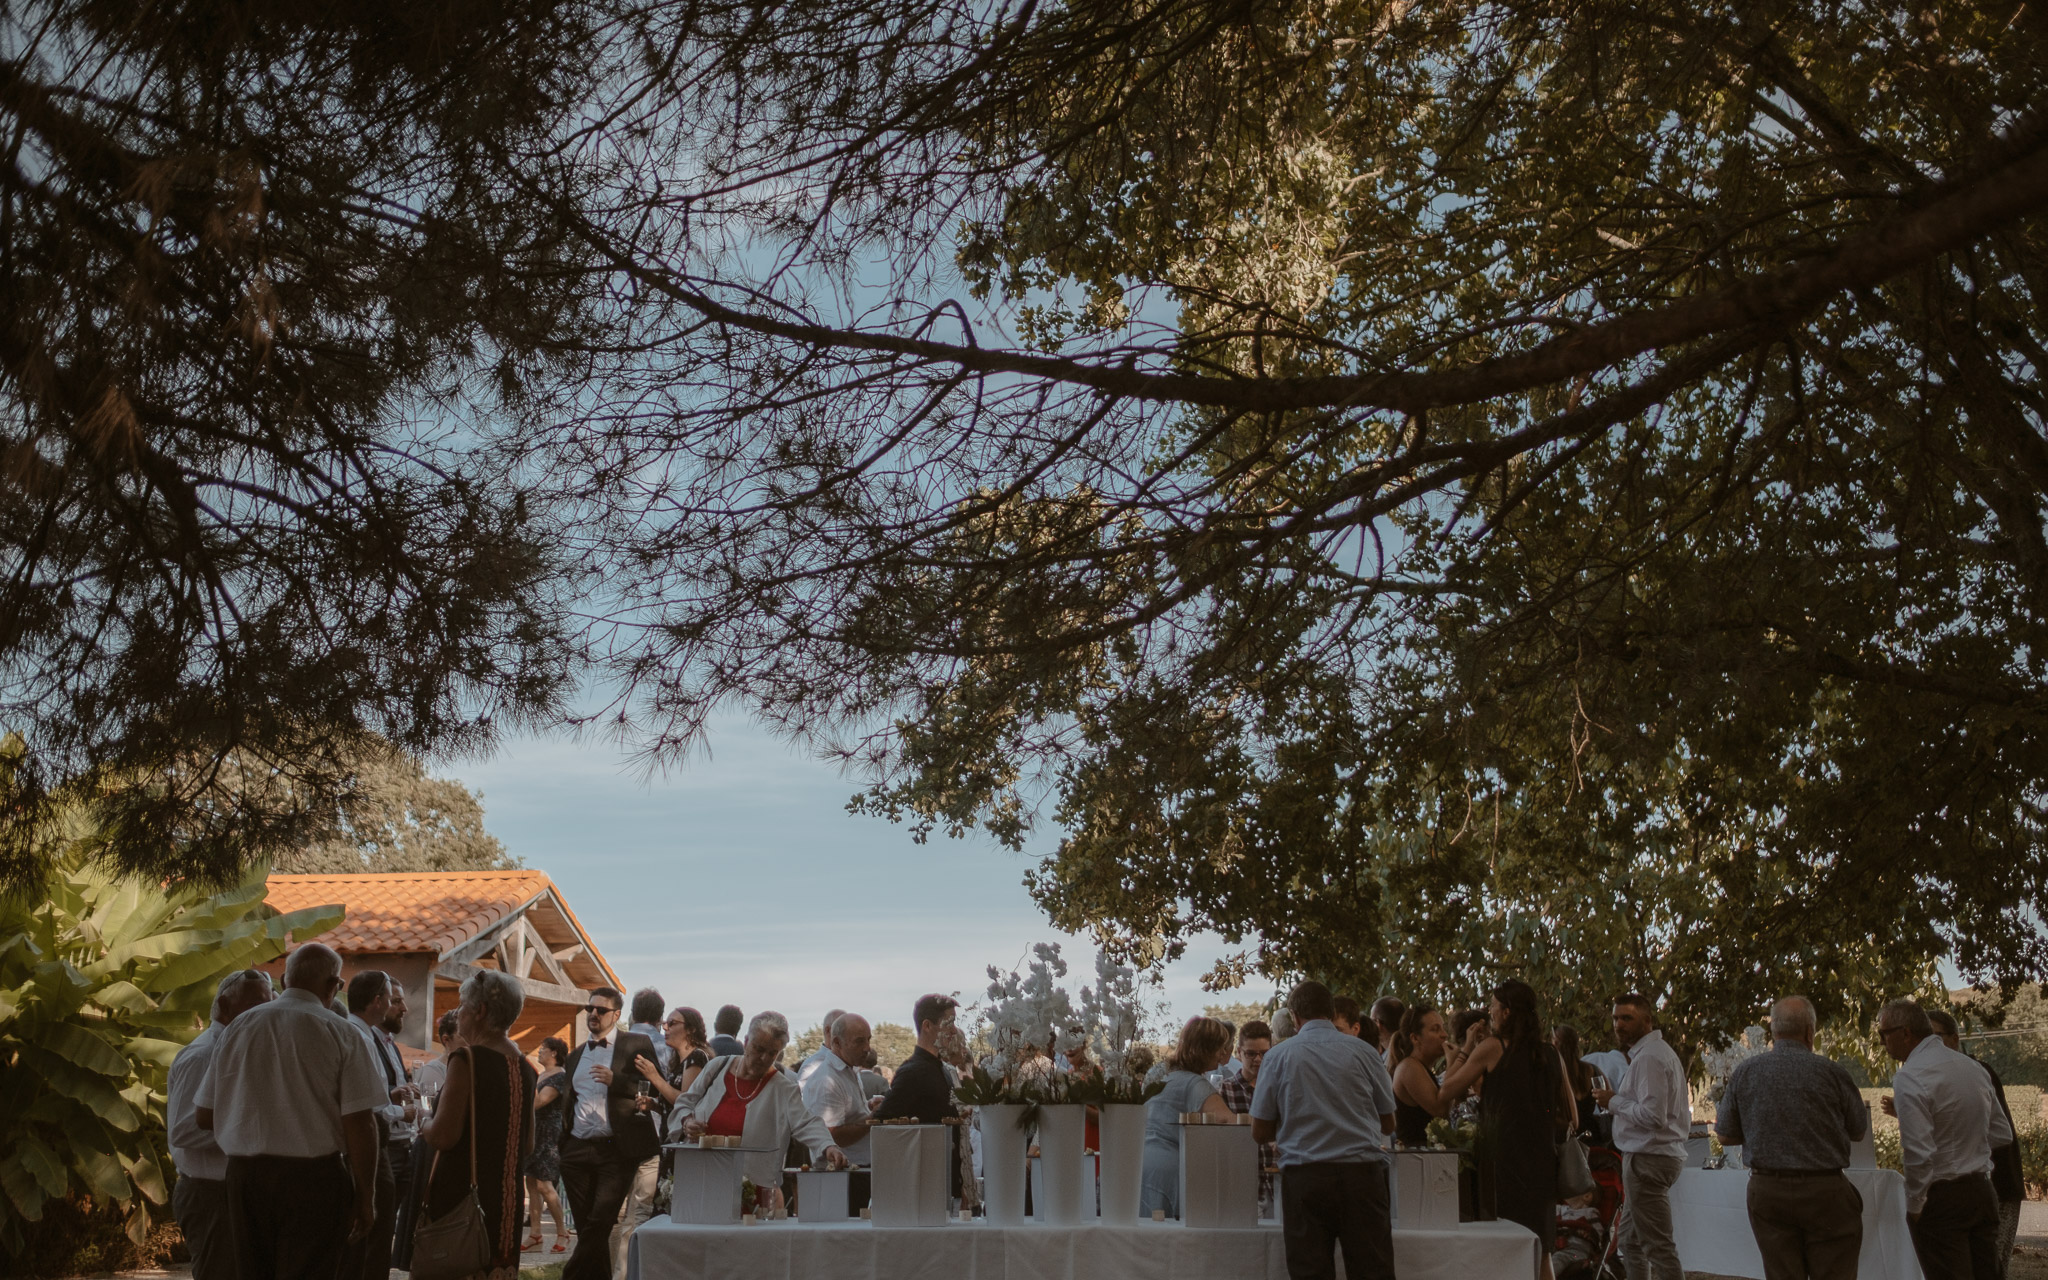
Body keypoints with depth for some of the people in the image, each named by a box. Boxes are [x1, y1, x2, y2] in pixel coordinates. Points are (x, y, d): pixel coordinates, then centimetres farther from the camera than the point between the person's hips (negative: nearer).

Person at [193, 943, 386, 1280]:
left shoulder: (238, 1027, 4)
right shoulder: (340, 1033, -8)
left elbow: (204, 1116, 9)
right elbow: (359, 1123, -12)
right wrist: (365, 1197, -3)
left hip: (244, 1174, 4)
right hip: (312, 1177, -4)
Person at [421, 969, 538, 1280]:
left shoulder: (466, 1060, -13)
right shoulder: (523, 1065, 8)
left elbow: (443, 1136, -19)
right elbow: (528, 1146, 14)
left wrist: (424, 1120, 1)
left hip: (462, 1196, -7)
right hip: (508, 1196, 7)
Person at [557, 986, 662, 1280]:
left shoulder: (637, 1044, 1)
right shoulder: (576, 1055, 20)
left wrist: (615, 1080, -17)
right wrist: (562, 1145, 13)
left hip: (616, 1150, -5)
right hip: (577, 1150, 5)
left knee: (599, 1224, -14)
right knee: (585, 1226, 7)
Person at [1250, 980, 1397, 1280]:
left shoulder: (1278, 1056, 3)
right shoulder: (1362, 1051, 4)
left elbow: (1260, 1133, 7)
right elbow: (1388, 1124, 13)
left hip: (1303, 1176, 0)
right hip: (1362, 1173, 0)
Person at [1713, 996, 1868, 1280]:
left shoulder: (1744, 1072, -1)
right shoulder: (1831, 1072, -7)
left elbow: (1726, 1136, 5)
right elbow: (1858, 1130, 6)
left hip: (1767, 1190, 2)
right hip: (1825, 1192, -2)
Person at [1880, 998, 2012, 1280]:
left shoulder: (1909, 1078, -18)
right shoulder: (1972, 1067, 8)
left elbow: (1919, 1153, -22)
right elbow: (2002, 1133, 17)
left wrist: (1913, 1206, -10)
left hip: (1941, 1198, -8)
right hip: (1983, 1192, 8)